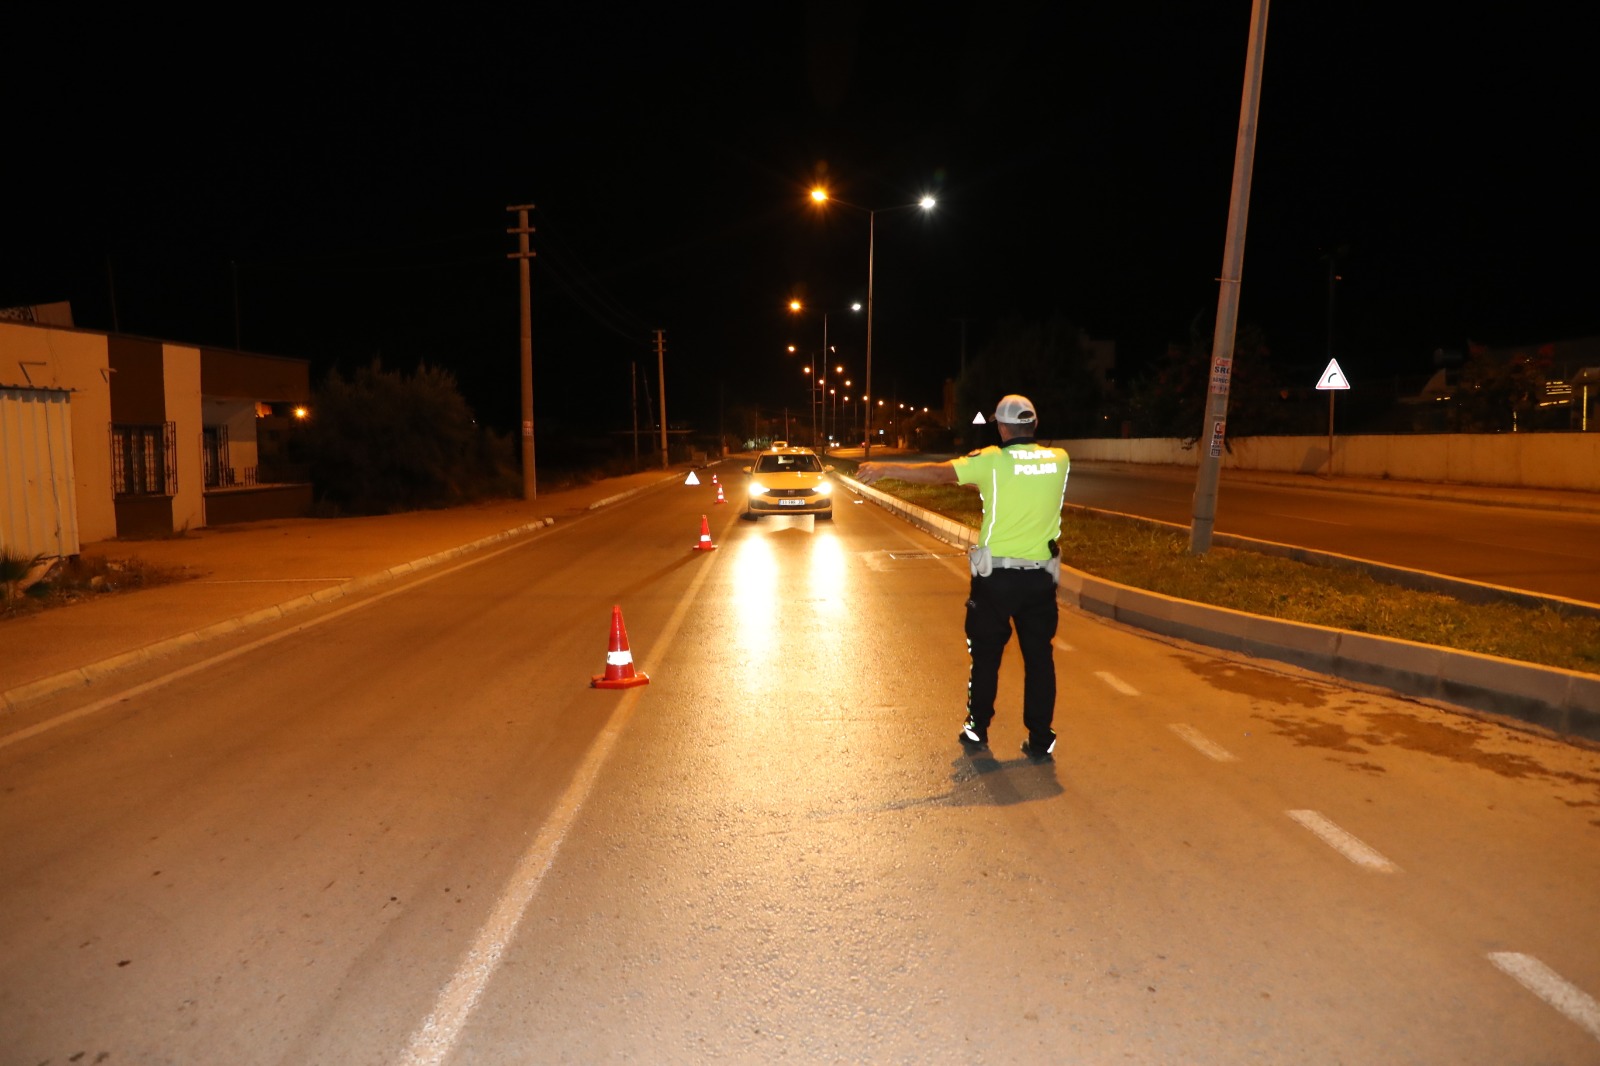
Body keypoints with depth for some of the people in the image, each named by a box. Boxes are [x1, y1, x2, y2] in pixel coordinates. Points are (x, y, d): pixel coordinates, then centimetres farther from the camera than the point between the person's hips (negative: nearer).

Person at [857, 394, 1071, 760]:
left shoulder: (992, 460, -10)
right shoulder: (1059, 459, 1)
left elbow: (937, 473, -12)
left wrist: (885, 469, -6)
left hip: (996, 576, -2)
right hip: (1041, 577, 3)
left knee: (986, 656, 11)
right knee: (1040, 658, 10)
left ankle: (977, 732, 22)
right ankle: (1040, 741, 16)